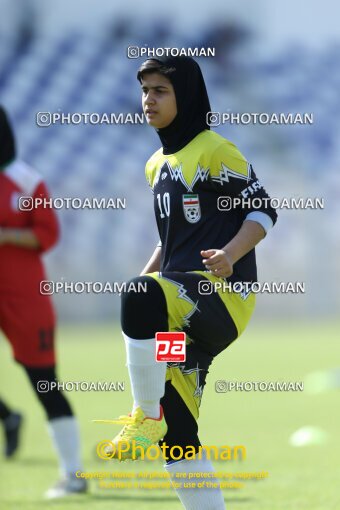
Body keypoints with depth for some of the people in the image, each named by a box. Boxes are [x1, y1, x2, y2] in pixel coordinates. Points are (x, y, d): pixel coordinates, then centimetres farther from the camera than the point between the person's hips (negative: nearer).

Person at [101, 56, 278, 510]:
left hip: (224, 292, -9)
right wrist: (146, 276, 16)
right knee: (176, 436, 2)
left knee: (142, 296, -38)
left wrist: (230, 256, -22)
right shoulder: (157, 165, 21)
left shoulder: (214, 151, -4)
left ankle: (146, 417, -27)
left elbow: (263, 211, -6)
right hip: (182, 309, 9)